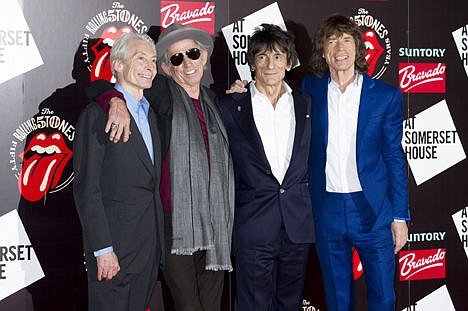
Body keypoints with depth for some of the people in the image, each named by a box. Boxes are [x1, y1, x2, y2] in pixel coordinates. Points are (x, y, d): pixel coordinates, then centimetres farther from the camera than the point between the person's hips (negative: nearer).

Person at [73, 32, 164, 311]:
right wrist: (103, 249, -18)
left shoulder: (149, 113, 15)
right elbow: (87, 189, -15)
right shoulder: (98, 114, -11)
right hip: (115, 243, -7)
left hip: (150, 243, 7)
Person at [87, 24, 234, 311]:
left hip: (215, 222, 5)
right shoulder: (162, 92, -2)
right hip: (176, 222, -5)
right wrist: (117, 102, -25)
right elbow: (99, 88, -4)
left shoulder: (211, 98, 15)